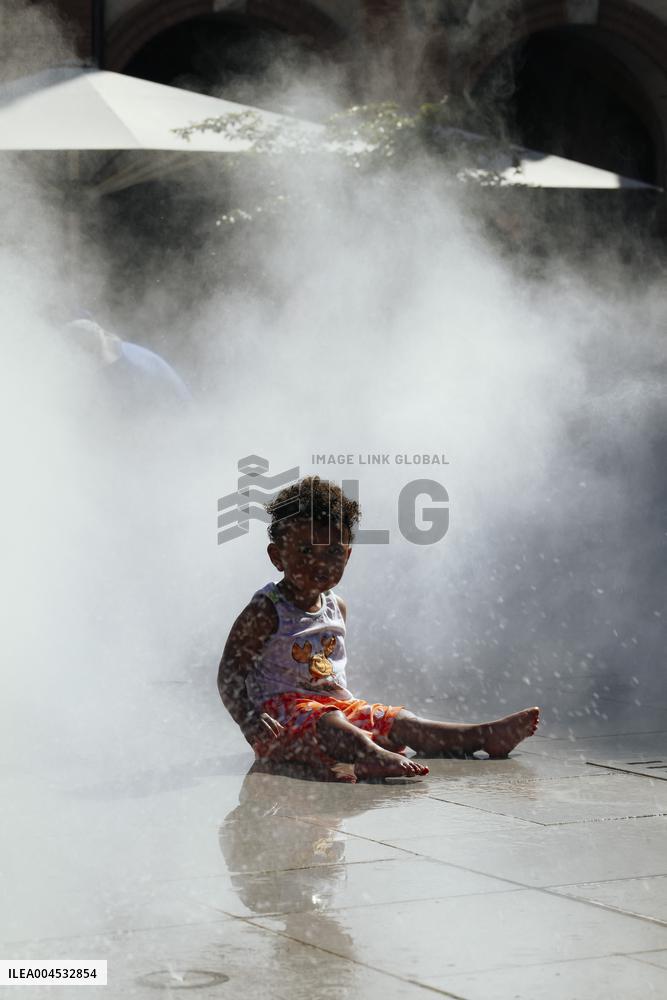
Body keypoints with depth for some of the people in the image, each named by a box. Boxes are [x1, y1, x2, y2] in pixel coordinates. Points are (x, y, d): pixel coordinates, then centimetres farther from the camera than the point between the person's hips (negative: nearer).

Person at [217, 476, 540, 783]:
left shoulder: (336, 608, 13)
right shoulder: (265, 611, -10)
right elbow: (230, 672, -14)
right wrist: (249, 721, -27)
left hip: (336, 705, 8)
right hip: (283, 710, -7)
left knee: (397, 721, -5)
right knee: (323, 721, -36)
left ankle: (483, 736, -15)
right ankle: (373, 756, -63)